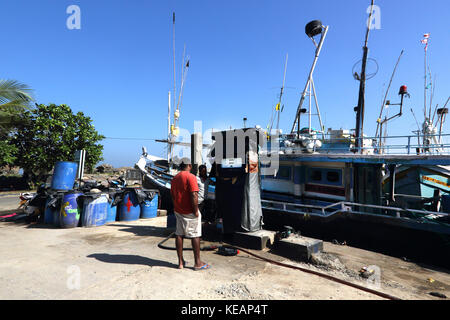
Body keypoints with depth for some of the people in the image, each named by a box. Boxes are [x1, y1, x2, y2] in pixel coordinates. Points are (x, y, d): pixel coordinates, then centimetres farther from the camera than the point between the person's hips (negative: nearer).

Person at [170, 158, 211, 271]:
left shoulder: (175, 178, 10)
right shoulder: (191, 177, -14)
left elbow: (172, 195, 15)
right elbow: (194, 195, -22)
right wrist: (196, 211, -17)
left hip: (178, 211, 7)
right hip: (189, 212, -7)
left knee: (179, 235, 10)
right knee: (195, 236, 2)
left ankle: (180, 262, 18)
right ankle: (197, 263, 9)